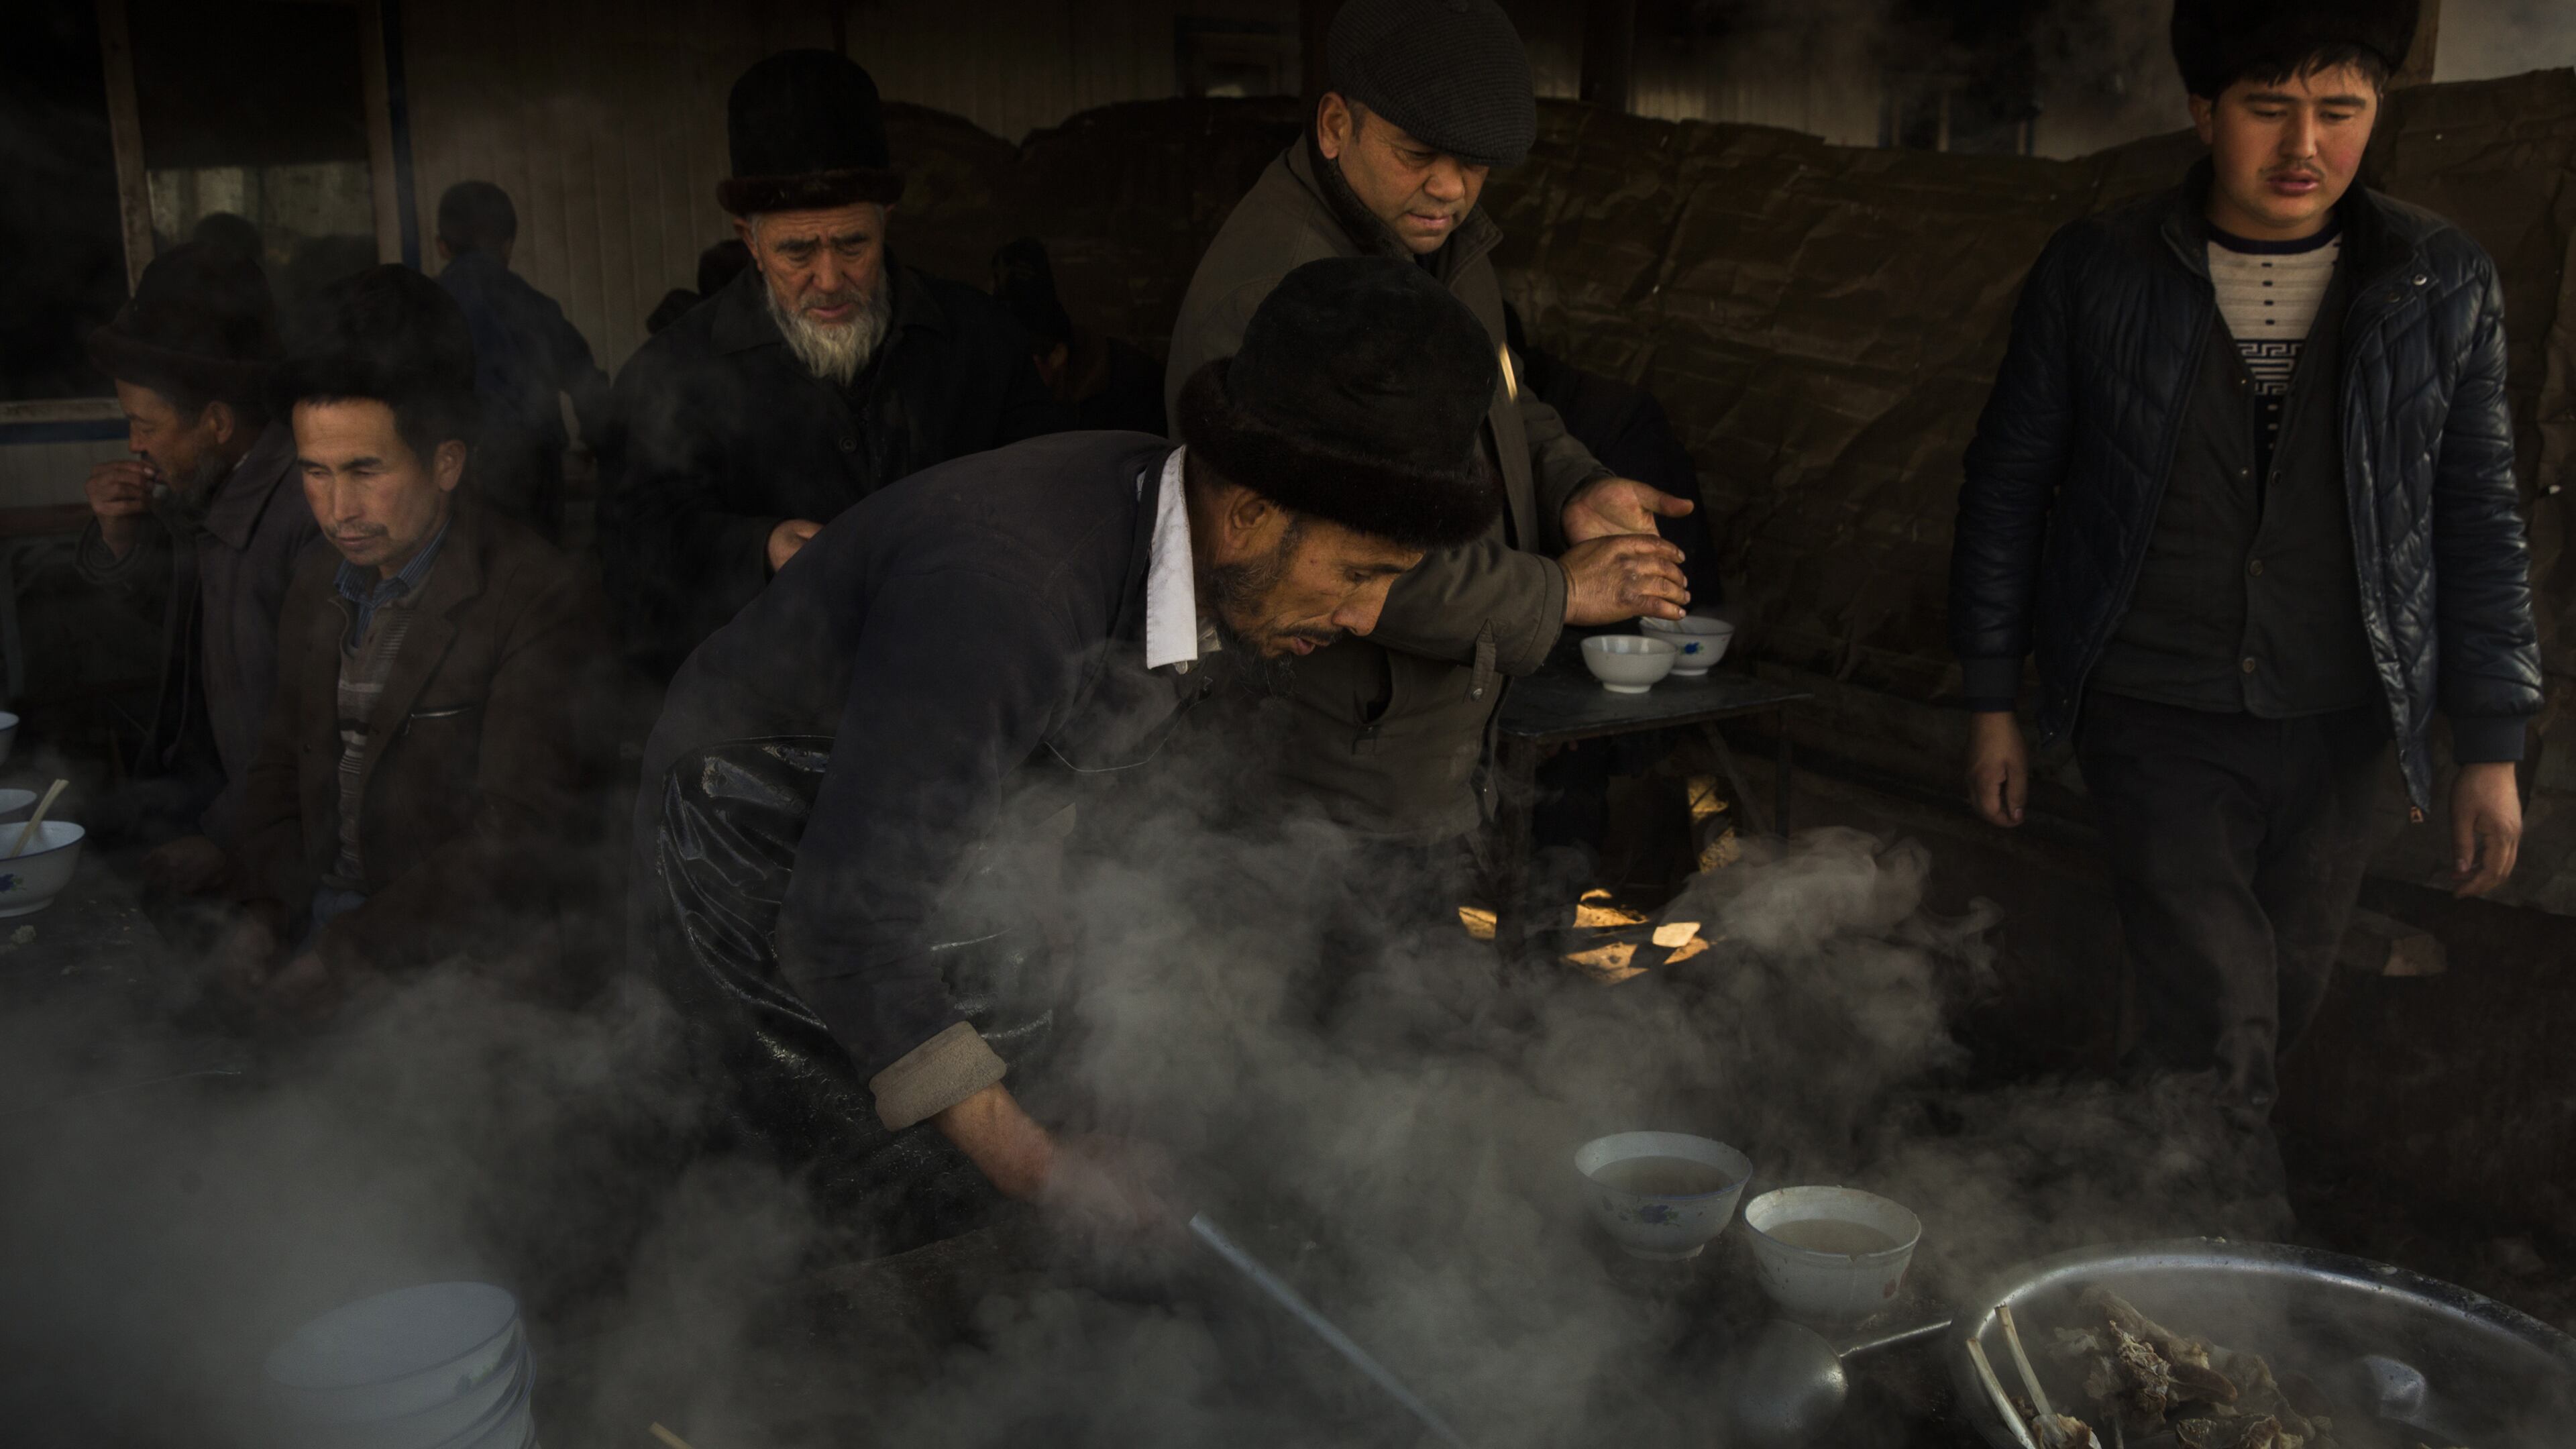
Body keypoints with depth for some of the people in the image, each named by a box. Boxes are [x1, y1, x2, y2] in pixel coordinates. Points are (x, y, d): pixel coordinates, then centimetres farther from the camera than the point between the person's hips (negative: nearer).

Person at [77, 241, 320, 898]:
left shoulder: (309, 507, -24)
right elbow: (138, 592, 22)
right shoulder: (206, 479, 1)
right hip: (200, 780, 8)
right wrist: (118, 529, -1)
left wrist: (226, 839, -19)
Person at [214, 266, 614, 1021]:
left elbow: (515, 842, -17)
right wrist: (261, 913, 2)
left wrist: (347, 954, -23)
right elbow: (281, 767, 20)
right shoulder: (320, 583, 13)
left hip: (460, 960, -6)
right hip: (315, 926, 6)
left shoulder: (542, 601, -13)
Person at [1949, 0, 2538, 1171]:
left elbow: (2479, 523, 6)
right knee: (2218, 1029, -13)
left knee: (2278, 1013, 13)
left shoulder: (2444, 287, 0)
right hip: (2158, 714, -2)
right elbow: (2007, 484, 2)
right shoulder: (2097, 272, -4)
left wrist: (2492, 748, 3)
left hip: (2338, 724, 3)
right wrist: (1992, 701, 3)